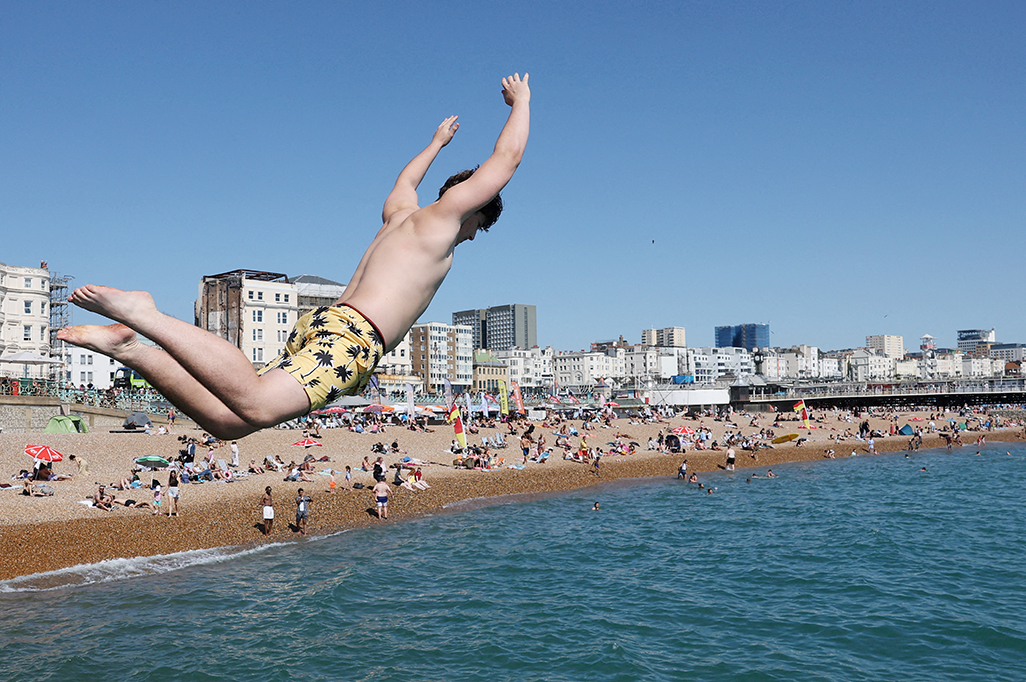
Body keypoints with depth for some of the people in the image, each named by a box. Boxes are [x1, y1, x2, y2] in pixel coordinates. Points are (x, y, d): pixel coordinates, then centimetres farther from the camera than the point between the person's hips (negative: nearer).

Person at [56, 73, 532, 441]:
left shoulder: (399, 213, 30)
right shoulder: (446, 213, 9)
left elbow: (405, 180, 55)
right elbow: (506, 158, 14)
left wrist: (436, 143, 71)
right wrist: (520, 102, 32)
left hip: (320, 327, 9)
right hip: (351, 334, -9)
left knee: (225, 420, -3)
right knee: (255, 406, -28)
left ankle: (128, 347, -13)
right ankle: (142, 316, -28)